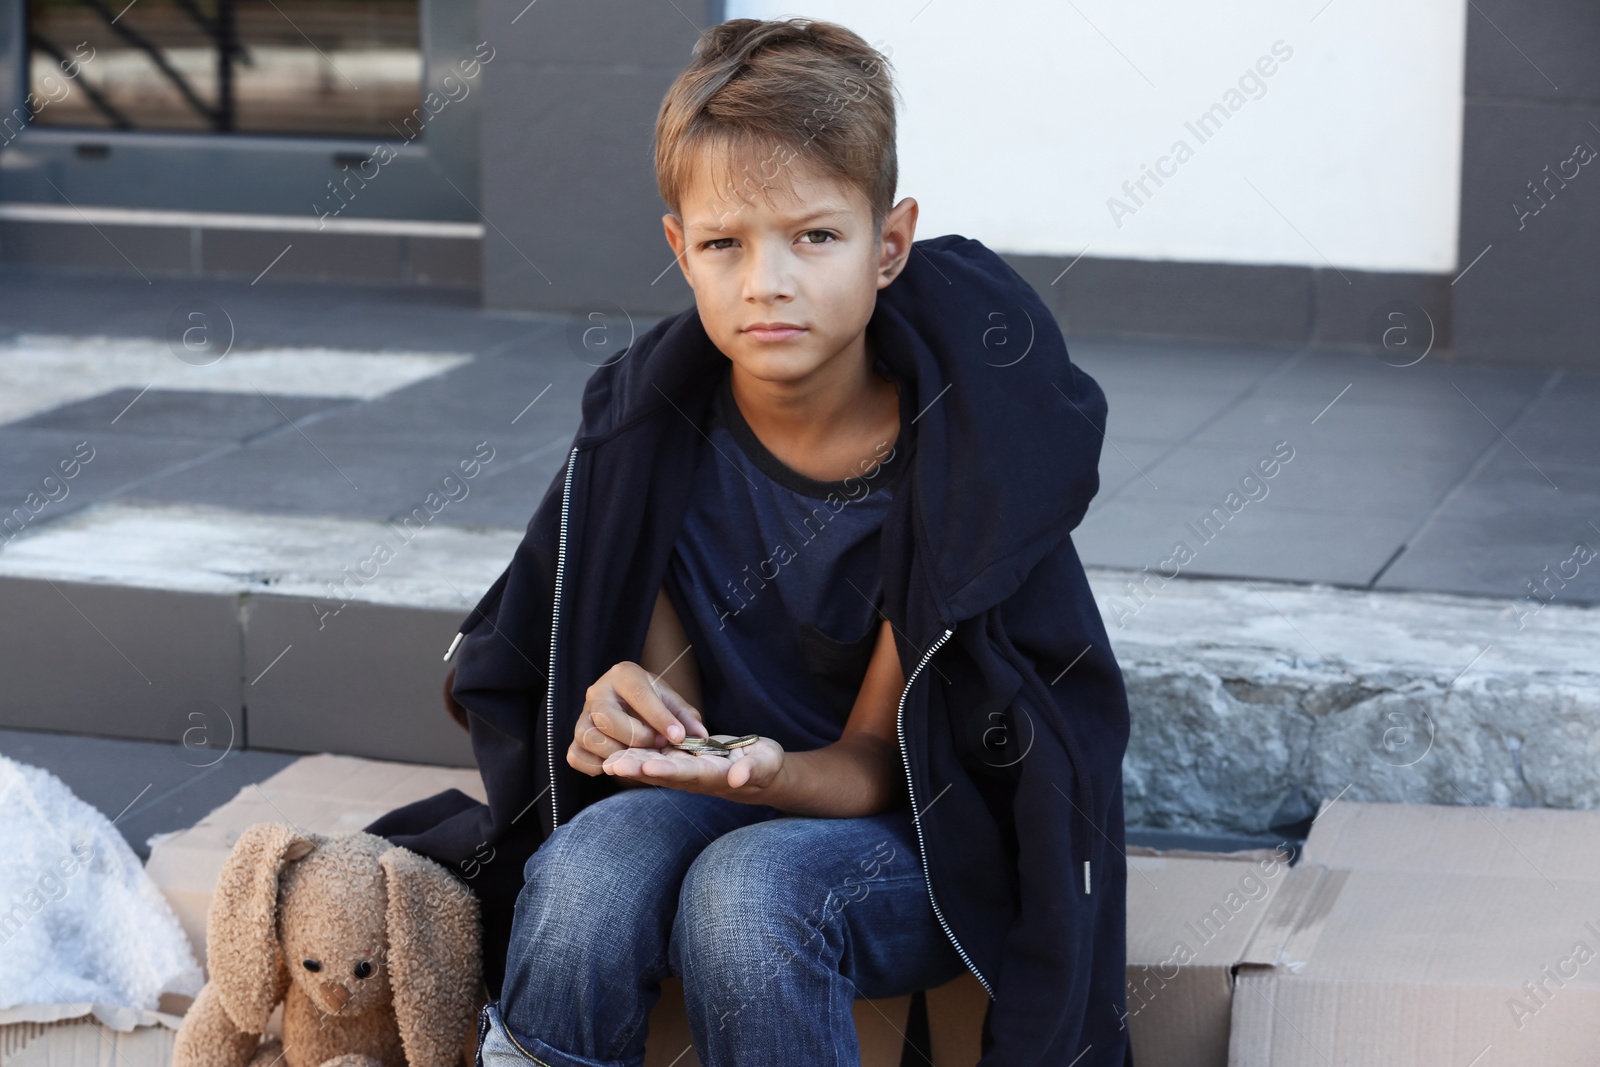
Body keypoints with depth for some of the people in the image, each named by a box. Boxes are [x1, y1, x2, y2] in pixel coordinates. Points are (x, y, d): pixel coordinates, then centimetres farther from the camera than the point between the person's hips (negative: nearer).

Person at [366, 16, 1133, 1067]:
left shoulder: (962, 440, -18)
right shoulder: (650, 425, -8)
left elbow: (875, 762, -13)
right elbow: (679, 698, -1)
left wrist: (776, 776, -36)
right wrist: (632, 715, -26)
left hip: (930, 830, -2)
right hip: (715, 786, 3)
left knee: (747, 891, -33)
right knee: (587, 876, -29)